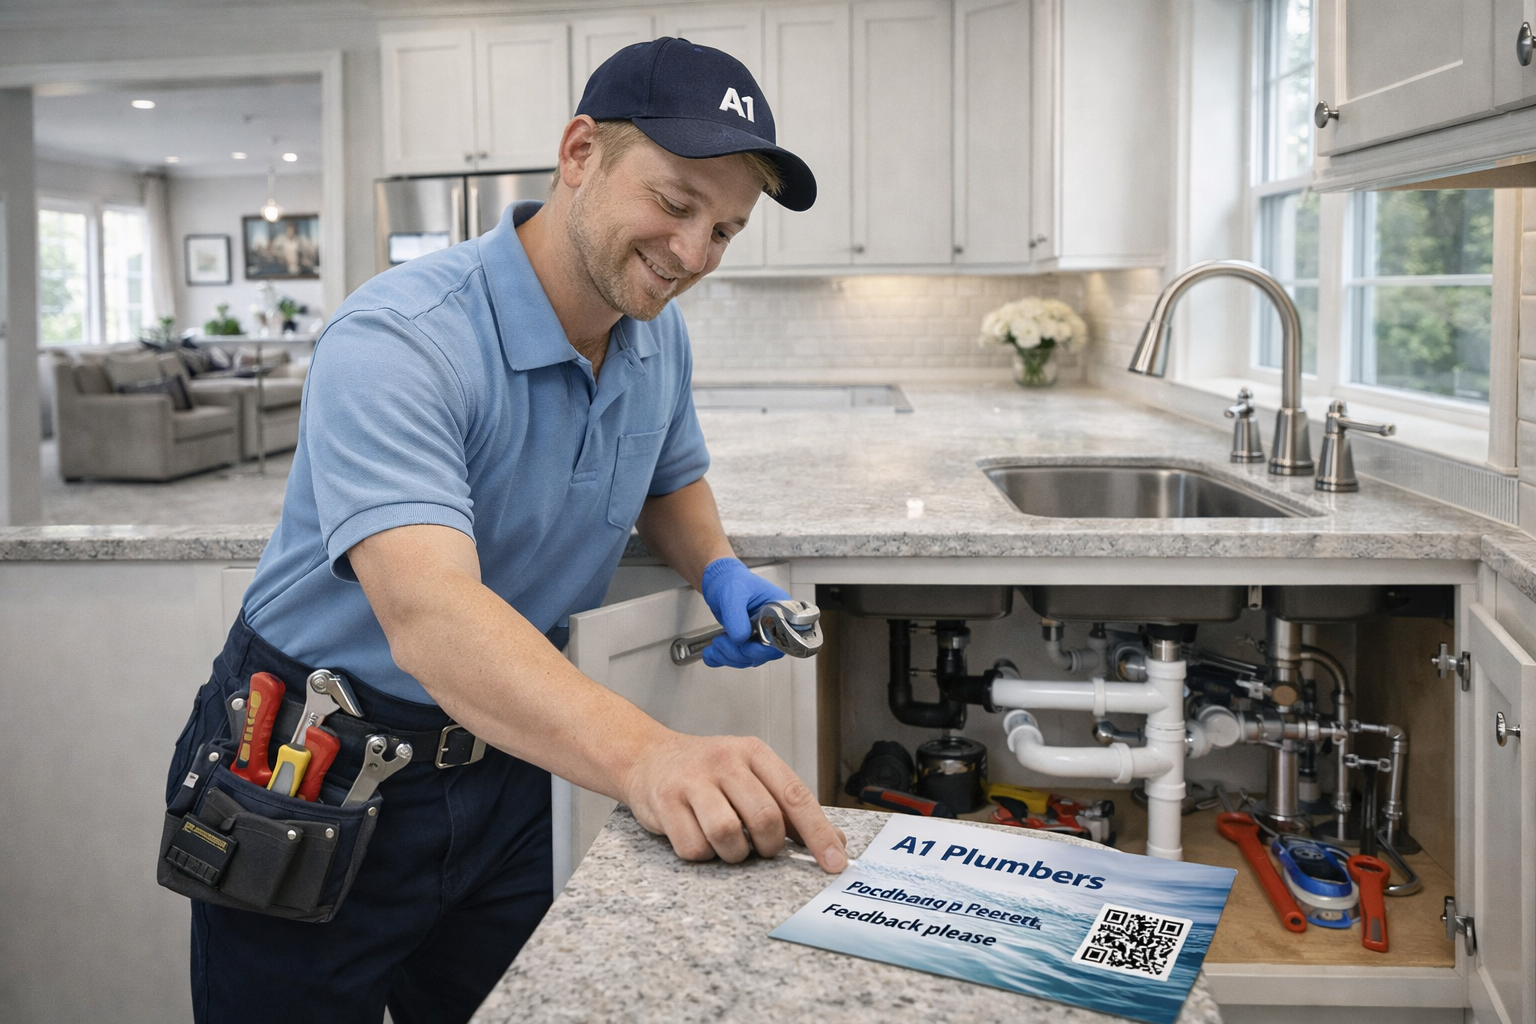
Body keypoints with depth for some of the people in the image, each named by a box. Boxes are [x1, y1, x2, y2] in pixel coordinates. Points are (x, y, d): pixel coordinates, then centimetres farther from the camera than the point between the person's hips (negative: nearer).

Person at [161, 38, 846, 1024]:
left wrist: (721, 573, -6)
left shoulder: (658, 336, -3)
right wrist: (644, 757, -59)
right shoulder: (398, 342, -29)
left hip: (508, 762, 6)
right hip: (317, 776, -6)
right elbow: (428, 615, -44)